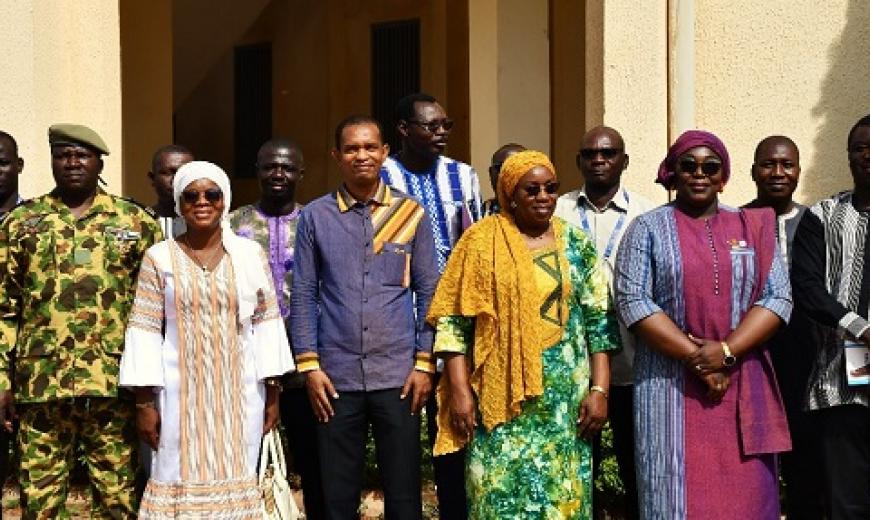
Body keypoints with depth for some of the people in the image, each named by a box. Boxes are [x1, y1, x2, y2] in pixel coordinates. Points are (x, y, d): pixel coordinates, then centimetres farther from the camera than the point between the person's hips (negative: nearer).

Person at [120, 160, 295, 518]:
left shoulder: (250, 254, 4)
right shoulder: (158, 258, 1)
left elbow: (267, 324, 5)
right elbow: (144, 331, -1)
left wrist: (273, 393, 3)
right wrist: (144, 402, -5)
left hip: (240, 392, 1)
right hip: (181, 394, -1)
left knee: (236, 483, 6)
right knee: (180, 483, 1)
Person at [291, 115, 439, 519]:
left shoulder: (411, 213, 4)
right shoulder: (315, 217, 3)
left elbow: (427, 292, 4)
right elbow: (303, 296, 3)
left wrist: (424, 363, -1)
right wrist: (310, 366, -3)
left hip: (398, 375, 0)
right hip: (336, 376, 0)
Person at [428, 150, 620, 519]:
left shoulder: (576, 244, 7)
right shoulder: (481, 241, 0)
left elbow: (599, 320, 5)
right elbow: (453, 321, -2)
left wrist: (599, 390, -2)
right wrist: (460, 391, -9)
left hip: (564, 401, 2)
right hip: (500, 399, -2)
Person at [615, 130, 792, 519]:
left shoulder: (752, 227, 10)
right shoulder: (647, 228, 3)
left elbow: (777, 297, 2)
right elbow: (632, 300, -7)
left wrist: (726, 351, -13)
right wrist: (696, 357, -13)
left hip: (743, 387, 2)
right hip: (671, 385, -2)